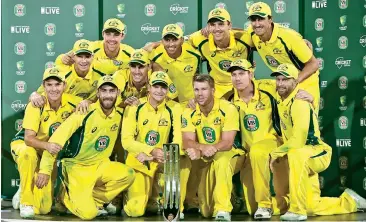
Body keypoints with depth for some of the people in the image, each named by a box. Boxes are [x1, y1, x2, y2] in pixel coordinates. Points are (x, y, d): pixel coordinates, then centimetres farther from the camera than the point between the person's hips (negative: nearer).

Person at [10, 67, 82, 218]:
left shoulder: (70, 101, -16)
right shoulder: (36, 105, -26)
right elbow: (28, 138, -33)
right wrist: (46, 145, -54)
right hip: (23, 144, -3)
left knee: (43, 209, -6)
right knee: (28, 153, -43)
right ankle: (26, 201, -26)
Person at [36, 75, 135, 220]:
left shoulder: (120, 115, -2)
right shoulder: (85, 113, -18)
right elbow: (56, 139, -19)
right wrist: (45, 170, -21)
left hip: (100, 165, 5)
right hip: (76, 166, -5)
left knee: (128, 175, -21)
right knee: (88, 213, -20)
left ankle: (94, 200, 0)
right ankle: (66, 195, 13)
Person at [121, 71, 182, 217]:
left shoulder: (174, 108, -6)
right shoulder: (134, 107, -9)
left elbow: (178, 139, -9)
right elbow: (126, 141, -14)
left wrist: (167, 153, -29)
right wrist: (151, 151, -29)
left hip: (161, 161, 2)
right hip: (138, 162, -2)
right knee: (135, 211, -14)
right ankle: (132, 195, 25)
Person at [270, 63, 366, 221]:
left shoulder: (299, 102, -22)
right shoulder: (281, 99, 3)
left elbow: (298, 141, -27)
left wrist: (276, 153, -16)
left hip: (319, 153, -9)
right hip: (303, 159, 9)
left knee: (295, 155, -42)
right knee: (312, 207, 12)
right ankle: (350, 201, 37)